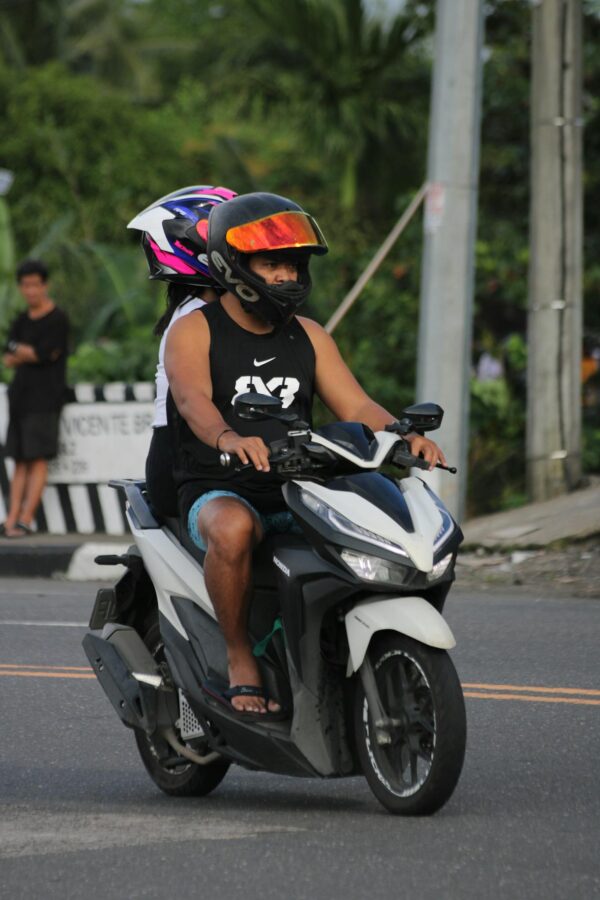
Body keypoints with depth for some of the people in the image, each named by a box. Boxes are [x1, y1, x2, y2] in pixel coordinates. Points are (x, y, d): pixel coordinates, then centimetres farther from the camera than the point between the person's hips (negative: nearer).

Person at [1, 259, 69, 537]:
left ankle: (25, 521, -13)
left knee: (38, 459, -9)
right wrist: (31, 354, -9)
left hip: (45, 399, -7)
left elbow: (45, 353, -13)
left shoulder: (57, 320, -4)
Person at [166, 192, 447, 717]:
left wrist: (405, 435, -18)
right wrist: (228, 438, -46)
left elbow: (356, 406, 5)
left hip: (299, 496, 5)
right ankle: (240, 661, -24)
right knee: (234, 528, -40)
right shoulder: (195, 332, -2)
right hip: (220, 492, -5)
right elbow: (193, 398, -23)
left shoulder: (309, 337, 15)